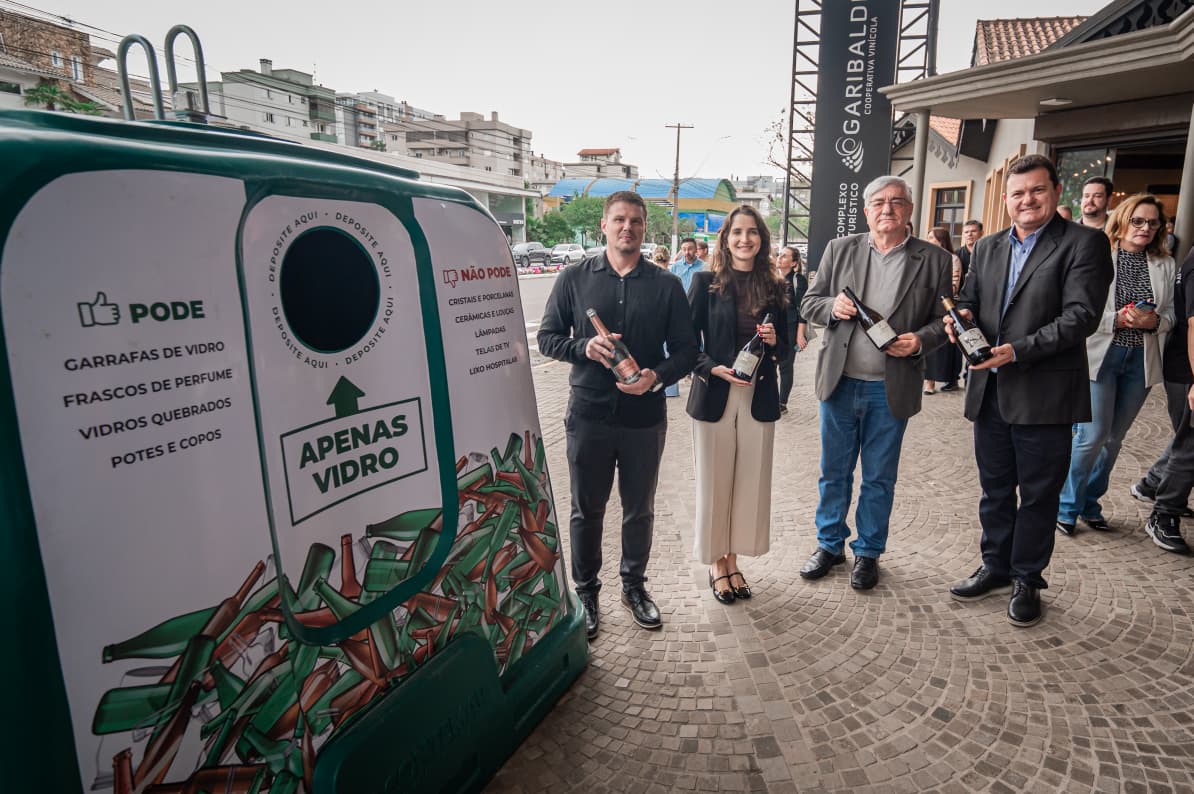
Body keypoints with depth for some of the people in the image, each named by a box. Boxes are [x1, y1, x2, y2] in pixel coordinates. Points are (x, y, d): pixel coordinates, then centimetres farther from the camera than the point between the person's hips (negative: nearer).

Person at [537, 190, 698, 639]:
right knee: (586, 509, 10)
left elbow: (686, 350, 3)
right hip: (588, 413, -1)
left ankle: (634, 586, 35)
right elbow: (547, 338, 4)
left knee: (639, 509, 15)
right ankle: (586, 592, 29)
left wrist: (657, 376, -17)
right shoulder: (575, 278, 3)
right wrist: (583, 347, -16)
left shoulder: (666, 285, 4)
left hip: (645, 416, 1)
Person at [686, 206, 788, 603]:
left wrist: (774, 342, -9)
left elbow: (783, 347, 13)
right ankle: (715, 562, 24)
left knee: (749, 481, 8)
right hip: (714, 396, -3)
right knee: (714, 482, 6)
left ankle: (733, 559, 26)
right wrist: (715, 369, -17)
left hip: (759, 397, 3)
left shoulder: (773, 286, 7)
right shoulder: (706, 282, -2)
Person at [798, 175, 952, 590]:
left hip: (891, 388, -1)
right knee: (834, 471, 13)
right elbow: (809, 303, 6)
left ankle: (868, 552, 29)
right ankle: (829, 544, 31)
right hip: (840, 382, 1)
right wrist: (833, 306, -16)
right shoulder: (840, 249, 4)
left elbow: (942, 319, 3)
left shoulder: (933, 260, 0)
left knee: (879, 477, 11)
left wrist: (920, 340, -17)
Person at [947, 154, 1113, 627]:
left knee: (1038, 494, 8)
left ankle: (1027, 581, 25)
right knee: (994, 489, 17)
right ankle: (996, 568, 34)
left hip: (1044, 394, -5)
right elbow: (969, 300, 18)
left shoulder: (1084, 244, -6)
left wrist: (1019, 350, -24)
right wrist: (962, 316, -6)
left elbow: (1081, 316, -15)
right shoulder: (987, 248, 12)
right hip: (990, 391, 6)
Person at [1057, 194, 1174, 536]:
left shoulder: (1165, 264, 7)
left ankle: (1090, 503, 27)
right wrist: (1116, 319, -21)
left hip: (1141, 360, 5)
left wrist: (1154, 321, -11)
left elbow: (1171, 314, 10)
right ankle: (1068, 506, 12)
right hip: (1101, 355, -4)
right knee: (1094, 435, -6)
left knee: (1114, 437, 12)